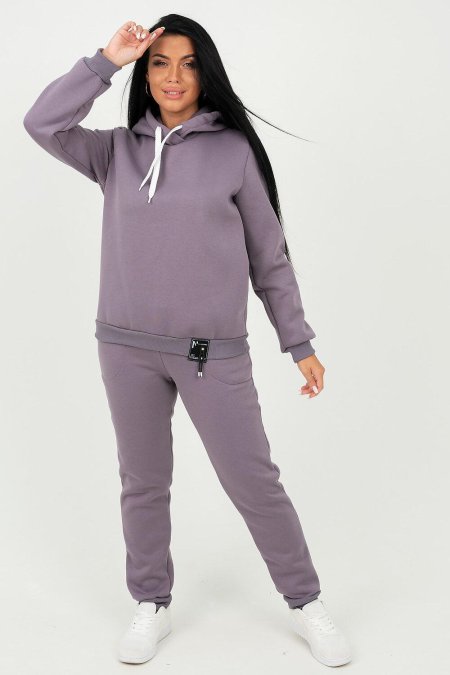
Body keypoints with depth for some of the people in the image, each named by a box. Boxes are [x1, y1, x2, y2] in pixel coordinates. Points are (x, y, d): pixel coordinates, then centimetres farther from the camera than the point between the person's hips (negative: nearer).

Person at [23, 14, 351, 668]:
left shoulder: (234, 150, 0)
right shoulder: (118, 151, 7)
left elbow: (270, 257, 3)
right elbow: (43, 124, -7)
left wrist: (300, 343, 3)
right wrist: (106, 59, -7)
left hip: (215, 353, -2)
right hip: (127, 348, 3)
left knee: (255, 484, 5)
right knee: (143, 483, 15)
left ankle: (306, 602, 24)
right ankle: (152, 605, 33)